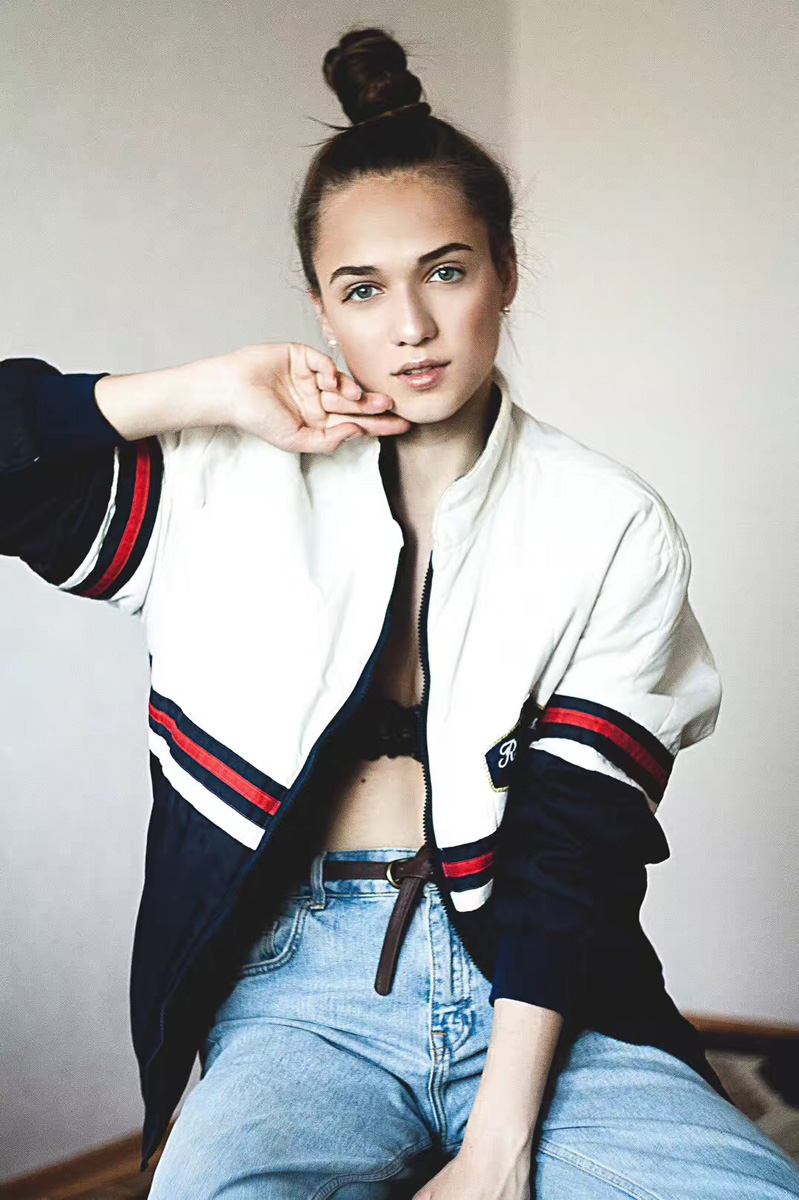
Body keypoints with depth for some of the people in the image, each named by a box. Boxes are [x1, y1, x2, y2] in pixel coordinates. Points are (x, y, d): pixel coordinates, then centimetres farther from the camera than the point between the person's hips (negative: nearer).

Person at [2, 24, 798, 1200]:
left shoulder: (611, 527, 4)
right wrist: (212, 395, -5)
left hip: (531, 996, 2)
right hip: (305, 984, -1)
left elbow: (580, 839, -3)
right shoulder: (230, 489, 5)